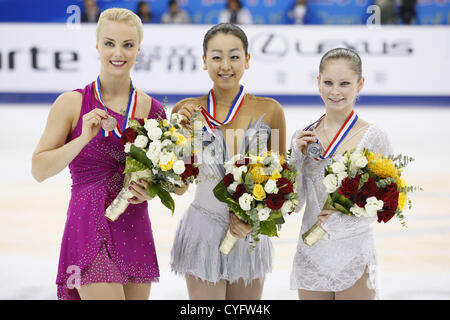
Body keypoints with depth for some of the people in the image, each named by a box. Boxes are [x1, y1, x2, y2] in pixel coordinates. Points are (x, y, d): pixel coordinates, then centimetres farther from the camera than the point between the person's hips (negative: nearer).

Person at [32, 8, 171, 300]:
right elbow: (39, 169, -6)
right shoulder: (72, 104, -3)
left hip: (135, 231, 4)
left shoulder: (152, 109, 4)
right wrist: (83, 139, -17)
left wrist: (151, 190, -7)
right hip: (90, 230, -4)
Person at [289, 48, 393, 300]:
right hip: (311, 254, 4)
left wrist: (343, 214, -17)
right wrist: (298, 156, -6)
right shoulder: (303, 138, 4)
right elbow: (294, 203, 6)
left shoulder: (373, 137, -7)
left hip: (354, 258, -3)